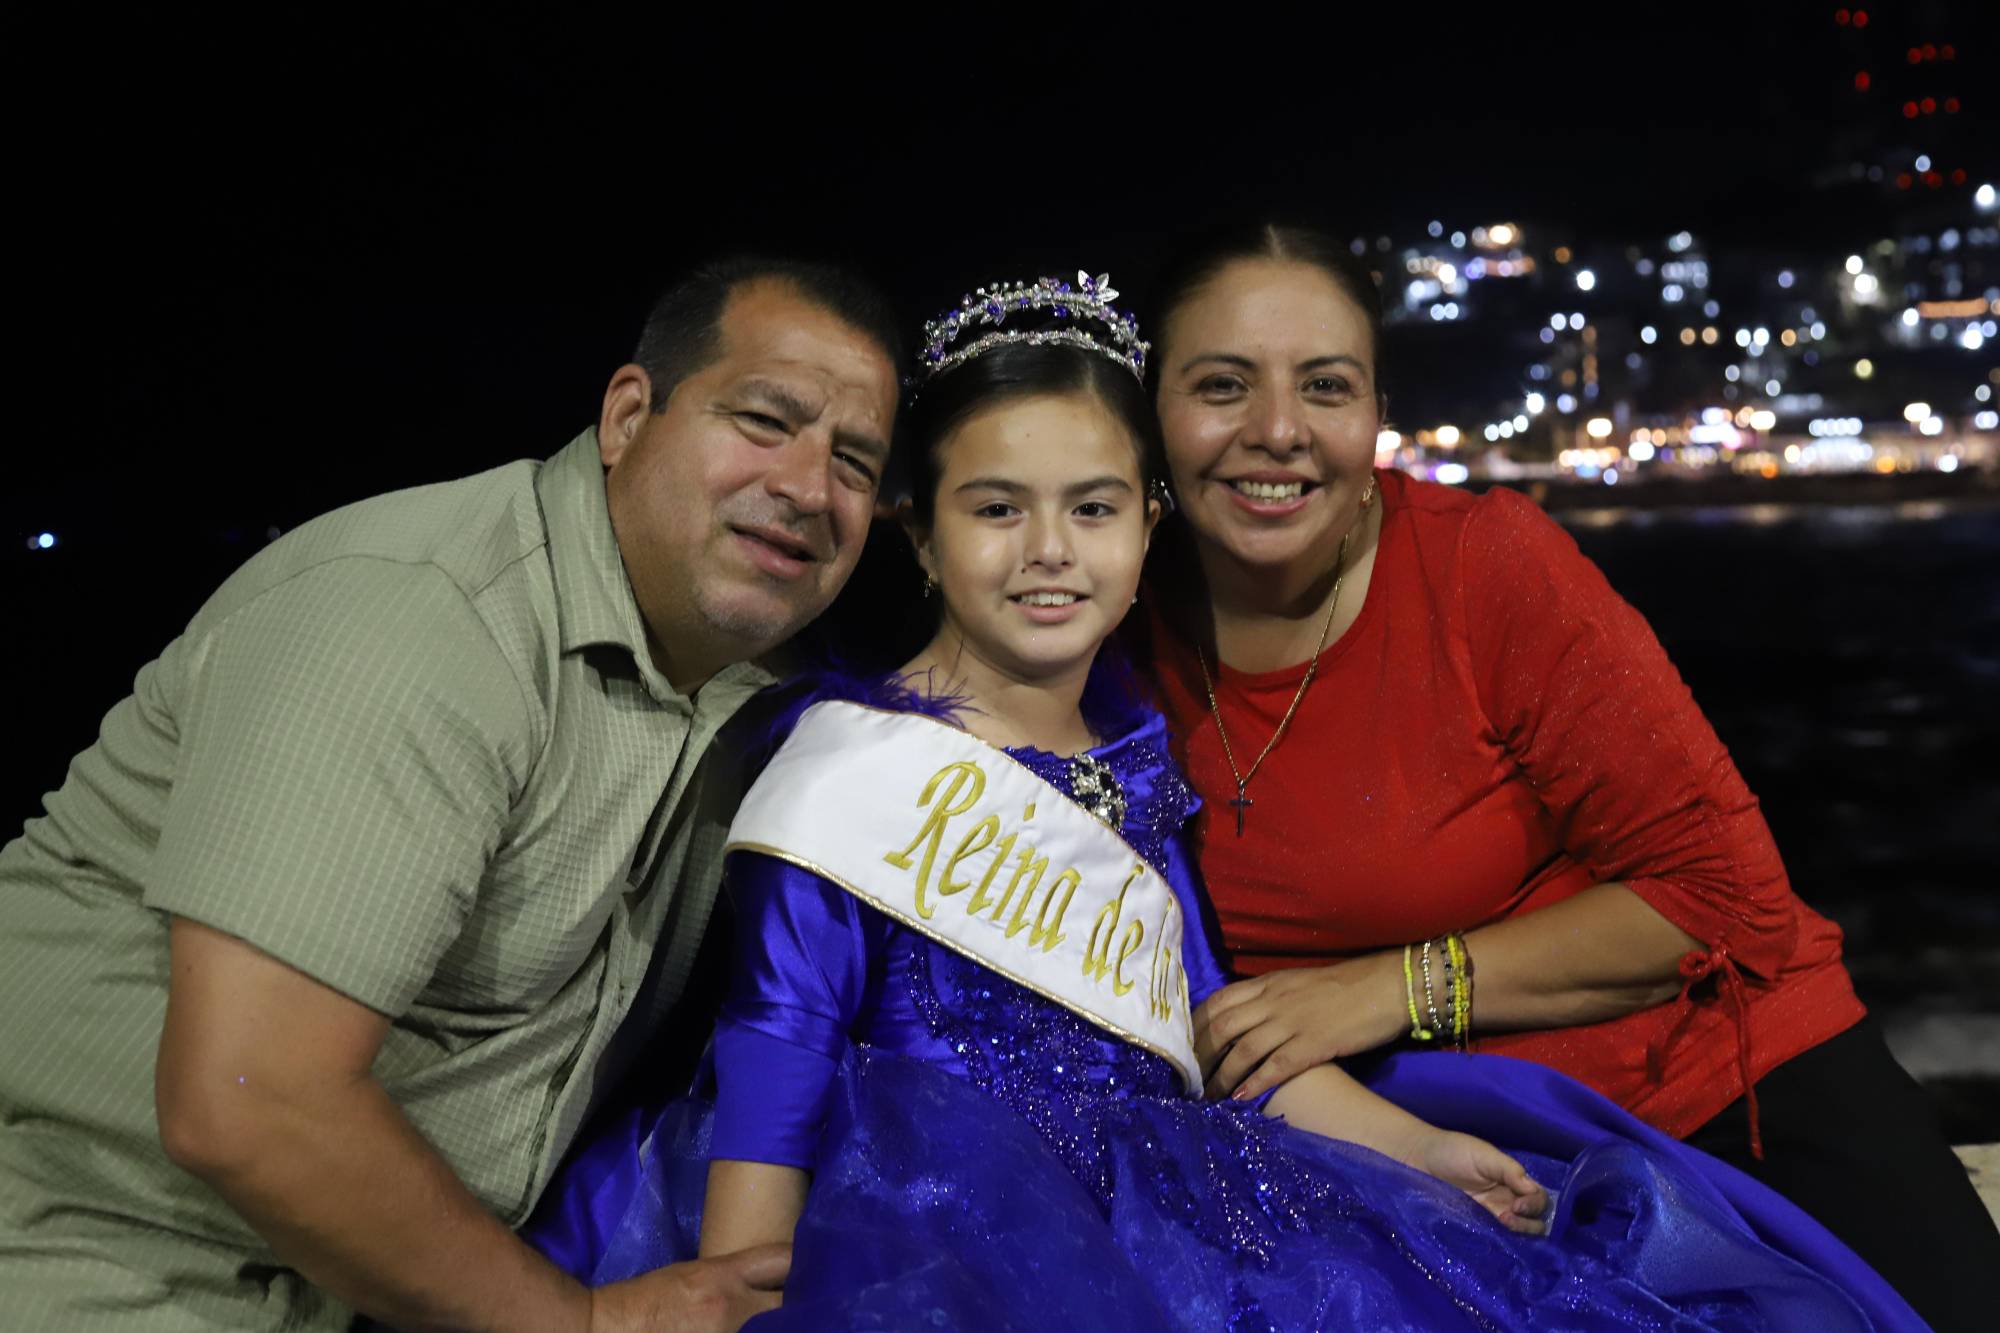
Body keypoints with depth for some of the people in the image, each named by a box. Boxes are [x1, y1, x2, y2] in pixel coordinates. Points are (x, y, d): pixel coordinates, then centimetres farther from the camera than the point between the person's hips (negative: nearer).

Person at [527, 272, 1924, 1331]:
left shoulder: (1134, 766, 13)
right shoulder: (856, 760, -6)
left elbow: (1207, 1030, 16)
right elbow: (775, 1051, -8)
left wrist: (1424, 1149, 8)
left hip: (1147, 1194, 7)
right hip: (939, 1206, -7)